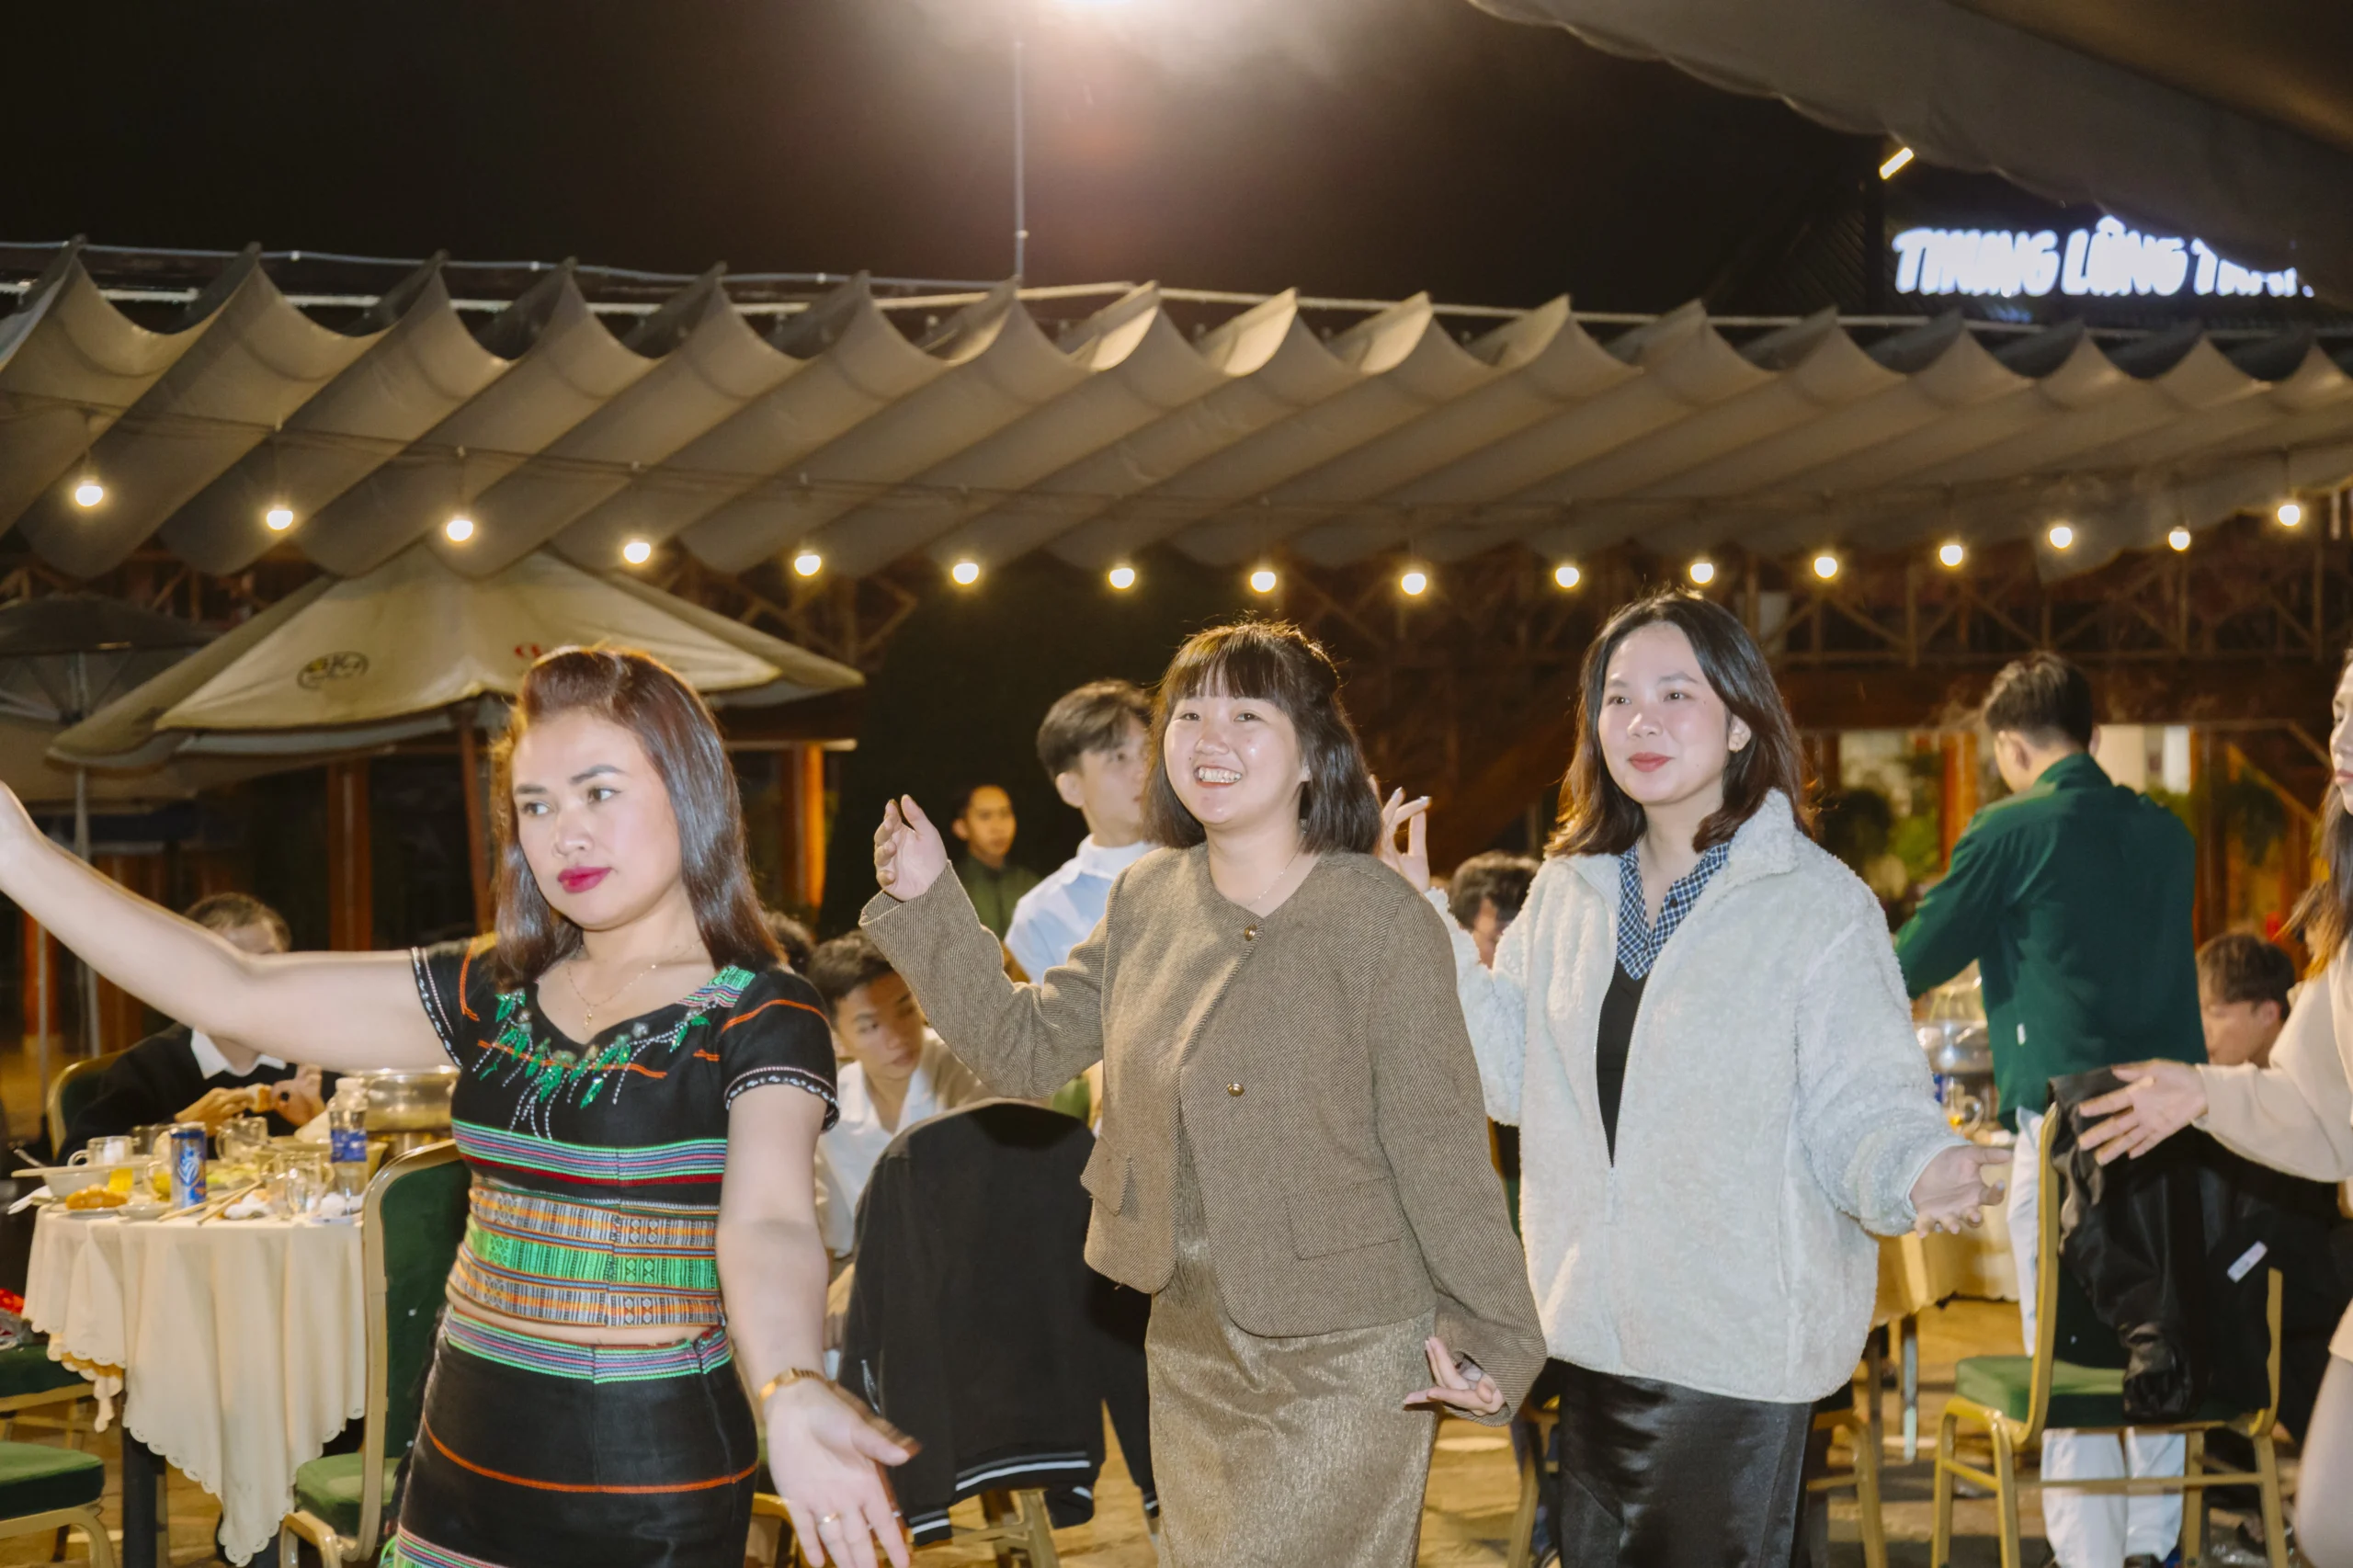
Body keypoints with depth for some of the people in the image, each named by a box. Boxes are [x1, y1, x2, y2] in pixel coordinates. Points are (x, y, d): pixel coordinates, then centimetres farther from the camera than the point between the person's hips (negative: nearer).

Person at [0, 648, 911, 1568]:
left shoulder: (761, 1017, -12)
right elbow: (237, 995, 4)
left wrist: (793, 1398, -50)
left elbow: (768, 1226, -29)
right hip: (462, 1475, 6)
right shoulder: (495, 993, 5)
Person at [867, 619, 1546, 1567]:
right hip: (1188, 1349, 6)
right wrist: (925, 901, -2)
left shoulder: (1378, 918, -13)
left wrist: (1488, 1331, -12)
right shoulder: (1146, 898, 4)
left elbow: (1437, 1142, -12)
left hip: (1343, 1358, -6)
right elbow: (1021, 1048, 5)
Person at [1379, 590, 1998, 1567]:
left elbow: (1861, 1109, -13)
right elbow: (1508, 1073, 6)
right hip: (1595, 1334, 6)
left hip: (1738, 1346, -5)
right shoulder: (1568, 892, 7)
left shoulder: (1818, 903, -11)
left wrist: (1918, 1174, -34)